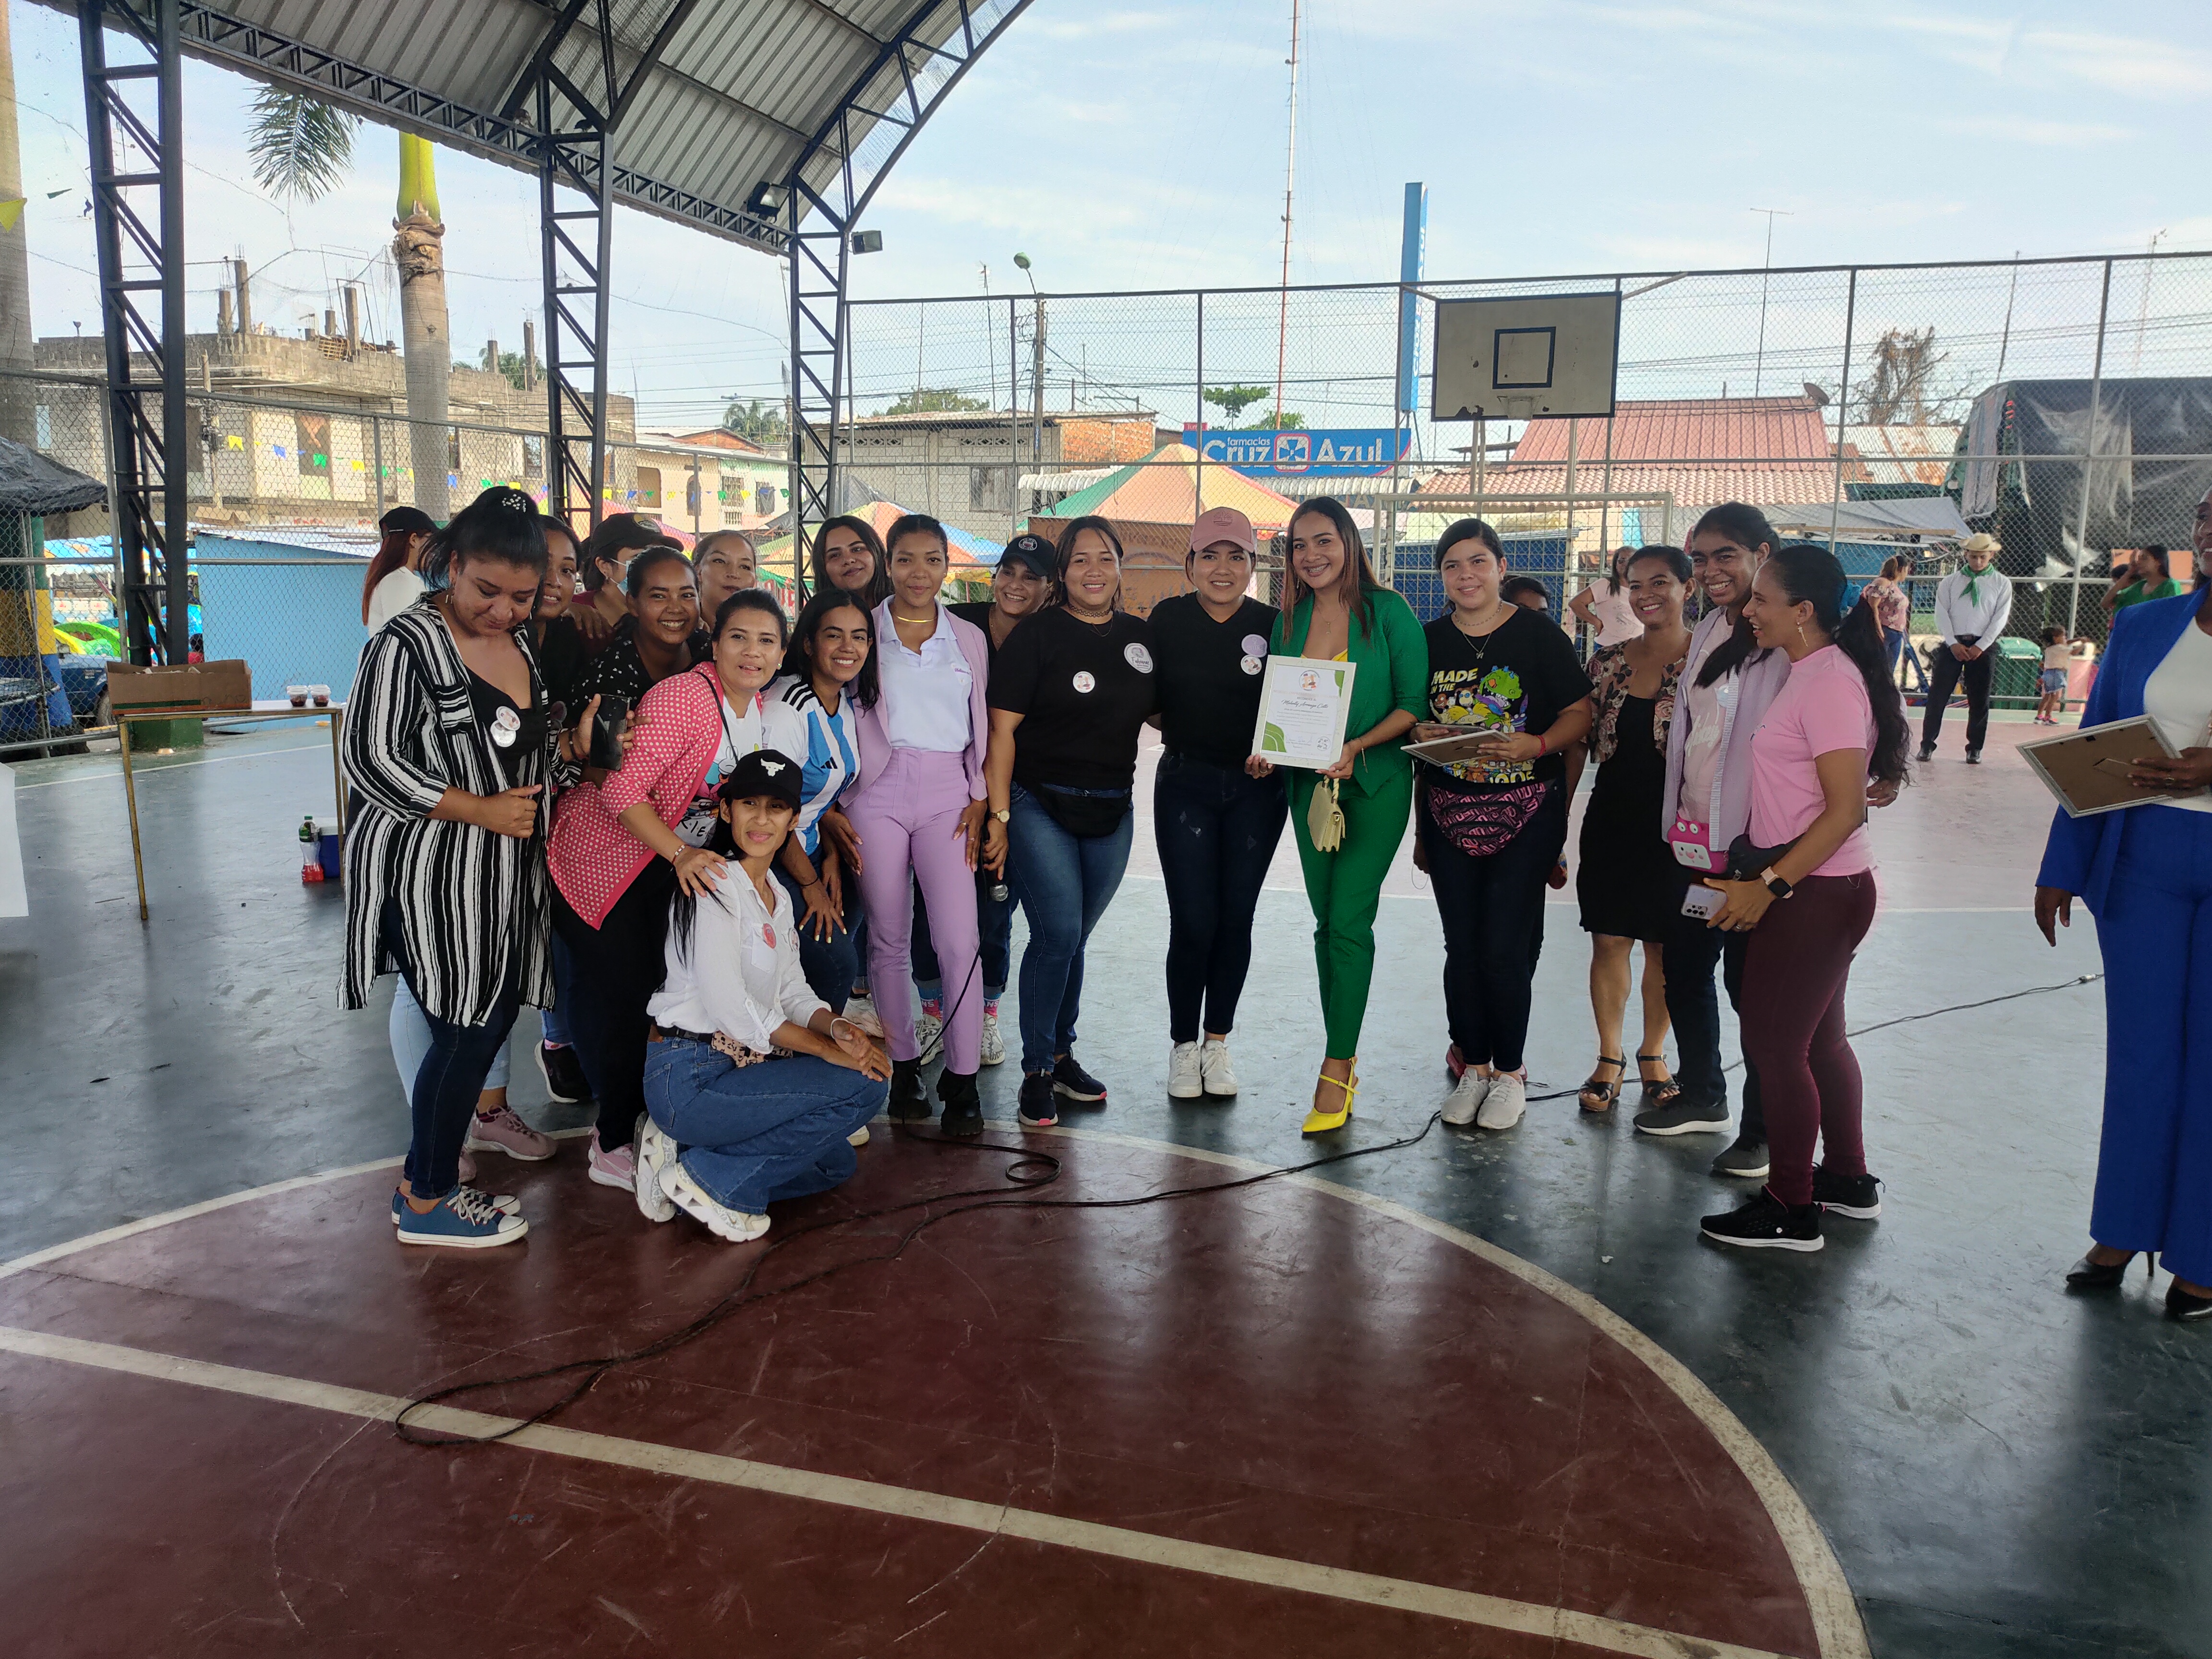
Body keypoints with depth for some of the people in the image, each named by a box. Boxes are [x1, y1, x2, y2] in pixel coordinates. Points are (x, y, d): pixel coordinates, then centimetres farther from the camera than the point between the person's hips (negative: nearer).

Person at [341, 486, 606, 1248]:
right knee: (466, 1032, -2)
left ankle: (431, 1177, 29)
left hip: (505, 872, 8)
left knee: (490, 1022, 12)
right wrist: (479, 808, -18)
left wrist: (574, 746, -1)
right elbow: (368, 758, -16)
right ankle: (426, 1202, 16)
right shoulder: (406, 643, -13)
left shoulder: (522, 642, 11)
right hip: (431, 871, -8)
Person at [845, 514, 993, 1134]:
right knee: (888, 939, 4)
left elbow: (981, 726, 15)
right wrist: (835, 807, -2)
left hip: (946, 793, 1)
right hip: (878, 791, -1)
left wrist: (979, 799, 3)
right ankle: (904, 1066, 17)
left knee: (959, 939, -10)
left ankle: (962, 1079, -2)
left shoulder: (969, 638, 14)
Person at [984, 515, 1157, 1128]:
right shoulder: (1036, 635, -7)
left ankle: (1062, 1054, 29)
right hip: (1041, 806, -4)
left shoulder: (1140, 636, 8)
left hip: (1112, 810, 4)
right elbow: (1002, 729, -9)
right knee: (1057, 934, -10)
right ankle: (1037, 1071, 4)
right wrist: (999, 816, -14)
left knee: (1073, 938, 14)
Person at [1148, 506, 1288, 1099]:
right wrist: (1185, 733, -8)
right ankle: (1183, 1046, 14)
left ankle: (1218, 1044, 22)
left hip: (1256, 788, 1)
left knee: (1236, 918, 6)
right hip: (1186, 783, -1)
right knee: (1193, 922, -4)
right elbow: (1146, 698, 8)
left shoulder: (1272, 626, 0)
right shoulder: (1168, 619, 0)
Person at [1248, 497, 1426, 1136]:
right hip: (1310, 784, 5)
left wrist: (1357, 747, -21)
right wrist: (1267, 752, -5)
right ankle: (1345, 1060, 21)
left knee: (1348, 920, -10)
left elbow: (1415, 702, -8)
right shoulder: (1289, 619, 7)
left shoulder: (1387, 611, -7)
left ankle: (1335, 1070, -2)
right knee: (1328, 922, 9)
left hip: (1376, 782, -5)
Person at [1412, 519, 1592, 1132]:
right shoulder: (1429, 641, 8)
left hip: (1525, 812, -3)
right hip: (1449, 811, 4)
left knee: (1505, 947, -5)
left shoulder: (1540, 636, -3)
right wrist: (1421, 734, -4)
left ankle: (1510, 1074, 12)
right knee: (1462, 946, 7)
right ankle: (1474, 1068, 21)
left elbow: (1580, 714, -3)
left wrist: (1535, 745, -19)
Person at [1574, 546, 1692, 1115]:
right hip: (1612, 821, 3)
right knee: (1608, 940, 5)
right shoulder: (1608, 660, 6)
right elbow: (1583, 741, 10)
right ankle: (1609, 1058, 19)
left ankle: (1653, 1055, 26)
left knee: (1664, 946, 8)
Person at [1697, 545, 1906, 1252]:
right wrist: (1760, 873, 13)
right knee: (1819, 1036, 20)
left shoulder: (1830, 682, -19)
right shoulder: (1808, 673, 10)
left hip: (1814, 893, -10)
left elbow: (1845, 810, -22)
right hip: (1809, 887, 10)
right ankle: (1848, 1180, 35)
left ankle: (1791, 1211, 12)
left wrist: (1768, 885, -22)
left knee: (1774, 1042, 0)